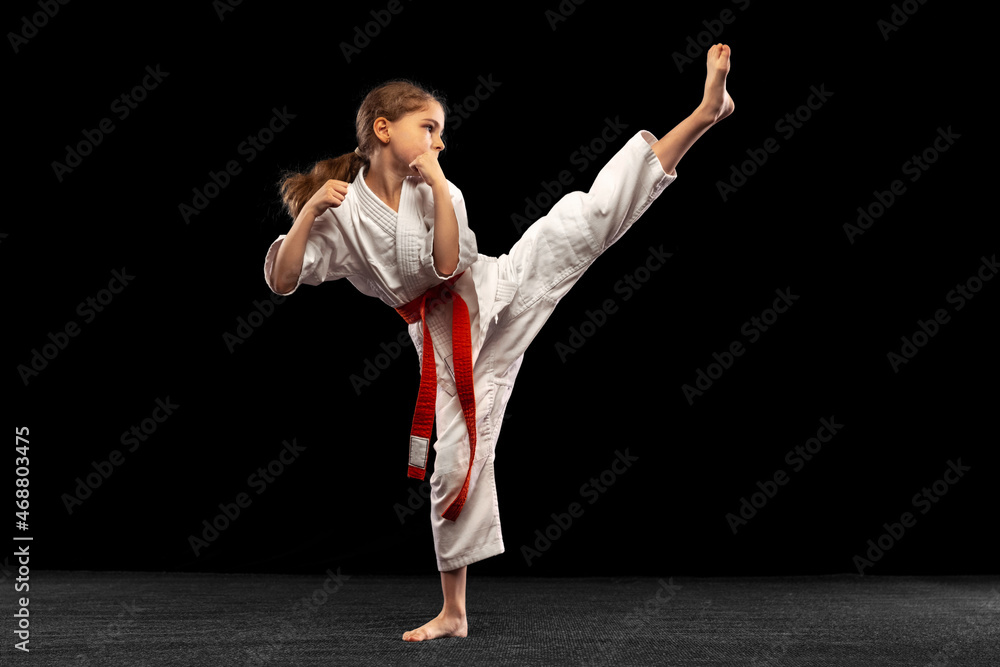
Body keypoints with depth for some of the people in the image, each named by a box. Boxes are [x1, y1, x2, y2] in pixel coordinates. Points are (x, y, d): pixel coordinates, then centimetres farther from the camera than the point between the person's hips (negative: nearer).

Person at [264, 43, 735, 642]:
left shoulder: (438, 190, 0)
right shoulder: (340, 213, -3)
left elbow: (448, 264, -15)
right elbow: (281, 279, -8)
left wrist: (438, 186, -20)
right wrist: (309, 211, -19)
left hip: (499, 291, 1)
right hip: (446, 336, -1)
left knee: (586, 216, -16)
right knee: (457, 463, 1)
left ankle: (705, 113, -22)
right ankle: (454, 613, 15)